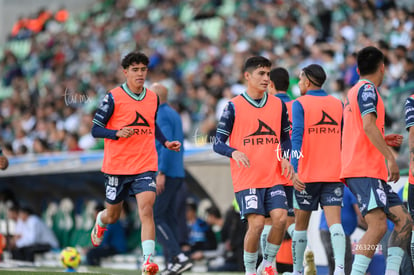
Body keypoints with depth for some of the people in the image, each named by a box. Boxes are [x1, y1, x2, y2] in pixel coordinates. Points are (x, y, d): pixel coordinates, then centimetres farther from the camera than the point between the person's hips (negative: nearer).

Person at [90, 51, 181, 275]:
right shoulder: (113, 97, -7)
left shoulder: (153, 98, 7)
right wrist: (117, 133, -24)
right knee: (113, 215, 13)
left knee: (146, 209, -18)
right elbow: (96, 129, -7)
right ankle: (100, 223, 51)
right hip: (117, 166, -2)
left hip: (145, 166, 2)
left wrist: (166, 143, 9)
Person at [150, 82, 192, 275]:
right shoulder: (173, 114, 18)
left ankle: (180, 258, -18)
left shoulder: (162, 116, -12)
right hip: (177, 174, 10)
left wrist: (161, 173, -24)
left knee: (153, 217, -9)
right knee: (168, 218, 11)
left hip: (165, 174, -10)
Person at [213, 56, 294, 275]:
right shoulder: (234, 106, -1)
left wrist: (285, 158, 1)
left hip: (274, 177, 4)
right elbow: (218, 143, -2)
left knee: (280, 218, -13)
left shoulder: (278, 105, 10)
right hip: (246, 179, -3)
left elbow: (285, 138, 21)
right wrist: (234, 152, -22)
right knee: (256, 223, -14)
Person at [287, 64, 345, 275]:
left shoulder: (300, 104, -3)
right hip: (334, 173, 3)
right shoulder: (337, 104, 11)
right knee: (334, 221, -7)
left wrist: (294, 169, -20)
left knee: (301, 223, 10)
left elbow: (297, 136, -14)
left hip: (307, 174, -3)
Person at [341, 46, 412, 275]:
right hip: (364, 170, -10)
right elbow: (368, 126, -21)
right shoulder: (367, 89, -6)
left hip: (373, 171, 10)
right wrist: (389, 156, -23)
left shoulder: (354, 92, 23)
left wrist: (382, 141, 31)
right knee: (378, 225, -21)